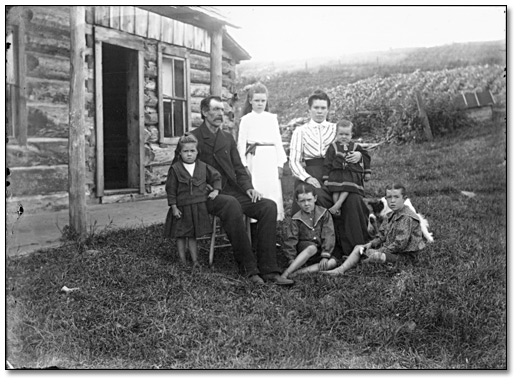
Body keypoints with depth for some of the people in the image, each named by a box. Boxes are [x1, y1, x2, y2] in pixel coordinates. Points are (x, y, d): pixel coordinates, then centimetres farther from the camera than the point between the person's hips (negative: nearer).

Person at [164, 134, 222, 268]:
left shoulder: (203, 167, 1)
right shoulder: (175, 169, -7)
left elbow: (216, 177, 16)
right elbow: (171, 189, -6)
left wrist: (215, 190, 2)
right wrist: (174, 207, -8)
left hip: (198, 207, 2)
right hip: (181, 208, -2)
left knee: (193, 235, 10)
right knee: (180, 235, 5)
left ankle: (195, 260, 16)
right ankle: (182, 261, 16)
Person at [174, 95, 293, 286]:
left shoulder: (228, 138, 20)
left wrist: (248, 188, -1)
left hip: (233, 192, 6)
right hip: (208, 197, -6)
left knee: (269, 206, -19)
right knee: (231, 204, -39)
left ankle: (268, 269, -23)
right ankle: (248, 267, -32)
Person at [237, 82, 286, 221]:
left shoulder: (272, 118, 11)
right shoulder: (246, 119, 5)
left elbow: (278, 141, 11)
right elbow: (241, 143, 2)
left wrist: (280, 163, 4)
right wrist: (244, 164, -5)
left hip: (271, 159, 2)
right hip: (254, 159, -2)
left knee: (273, 189, 0)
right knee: (255, 190, -5)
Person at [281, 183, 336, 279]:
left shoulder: (324, 214, -2)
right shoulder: (296, 219, -3)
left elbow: (328, 235, -8)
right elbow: (291, 240, -5)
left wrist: (325, 255, -17)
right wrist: (291, 259, -16)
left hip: (320, 250, 3)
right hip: (304, 248, -2)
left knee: (332, 262, -27)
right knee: (312, 248, -37)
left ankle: (297, 273, -37)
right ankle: (285, 274, -44)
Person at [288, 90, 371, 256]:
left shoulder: (336, 129, 19)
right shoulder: (301, 131, 13)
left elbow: (349, 147, 16)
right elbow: (294, 161, 4)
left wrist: (358, 154, -10)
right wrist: (307, 178, -15)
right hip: (311, 173, -2)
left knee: (352, 199, -28)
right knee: (319, 197, -33)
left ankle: (354, 245, -18)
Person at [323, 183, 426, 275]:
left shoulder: (407, 218, -19)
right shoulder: (390, 216, 12)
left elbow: (400, 243, -24)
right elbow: (382, 235, 17)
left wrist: (379, 251, -21)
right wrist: (371, 244, -2)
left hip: (404, 253, -10)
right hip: (388, 247, 10)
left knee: (377, 256, -38)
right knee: (358, 248, 4)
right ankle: (340, 270, -8)